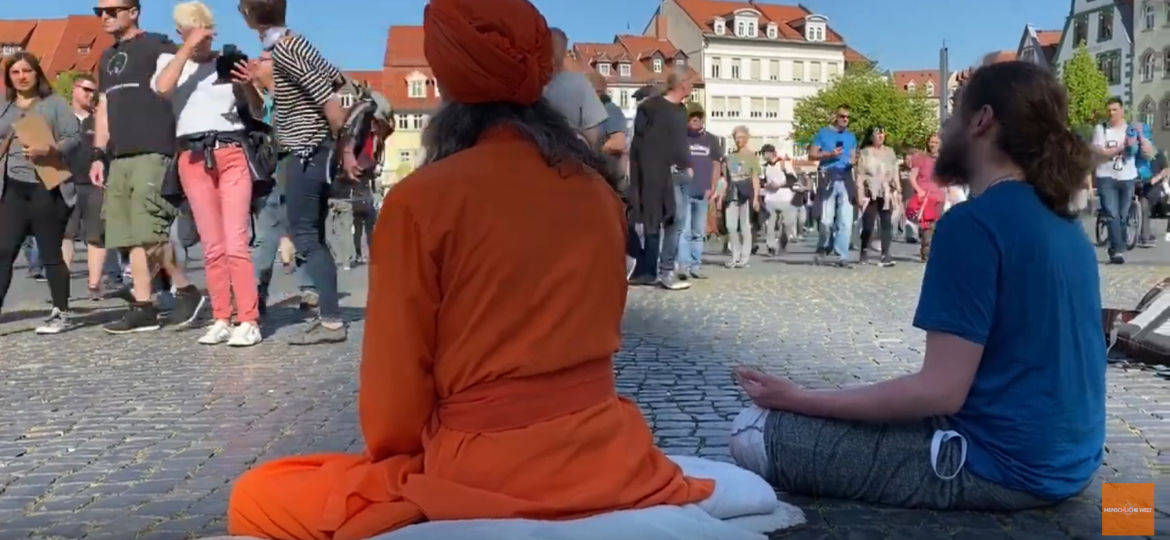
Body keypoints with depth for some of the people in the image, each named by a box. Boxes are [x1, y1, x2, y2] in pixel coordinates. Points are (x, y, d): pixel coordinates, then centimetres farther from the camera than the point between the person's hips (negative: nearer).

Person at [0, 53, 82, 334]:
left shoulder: (54, 103, 5)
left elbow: (74, 137, -5)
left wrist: (50, 150, -21)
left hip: (47, 187, -4)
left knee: (51, 253, -1)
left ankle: (61, 313, 6)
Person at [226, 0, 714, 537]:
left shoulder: (420, 200, -13)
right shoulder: (598, 186, 3)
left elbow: (393, 404, -8)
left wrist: (400, 465, 14)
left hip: (485, 485, -6)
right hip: (604, 462, 7)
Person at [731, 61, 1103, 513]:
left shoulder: (973, 222, -19)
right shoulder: (1063, 222, 9)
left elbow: (941, 390, -23)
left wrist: (799, 399, -15)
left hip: (1002, 465, -9)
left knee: (755, 434, -9)